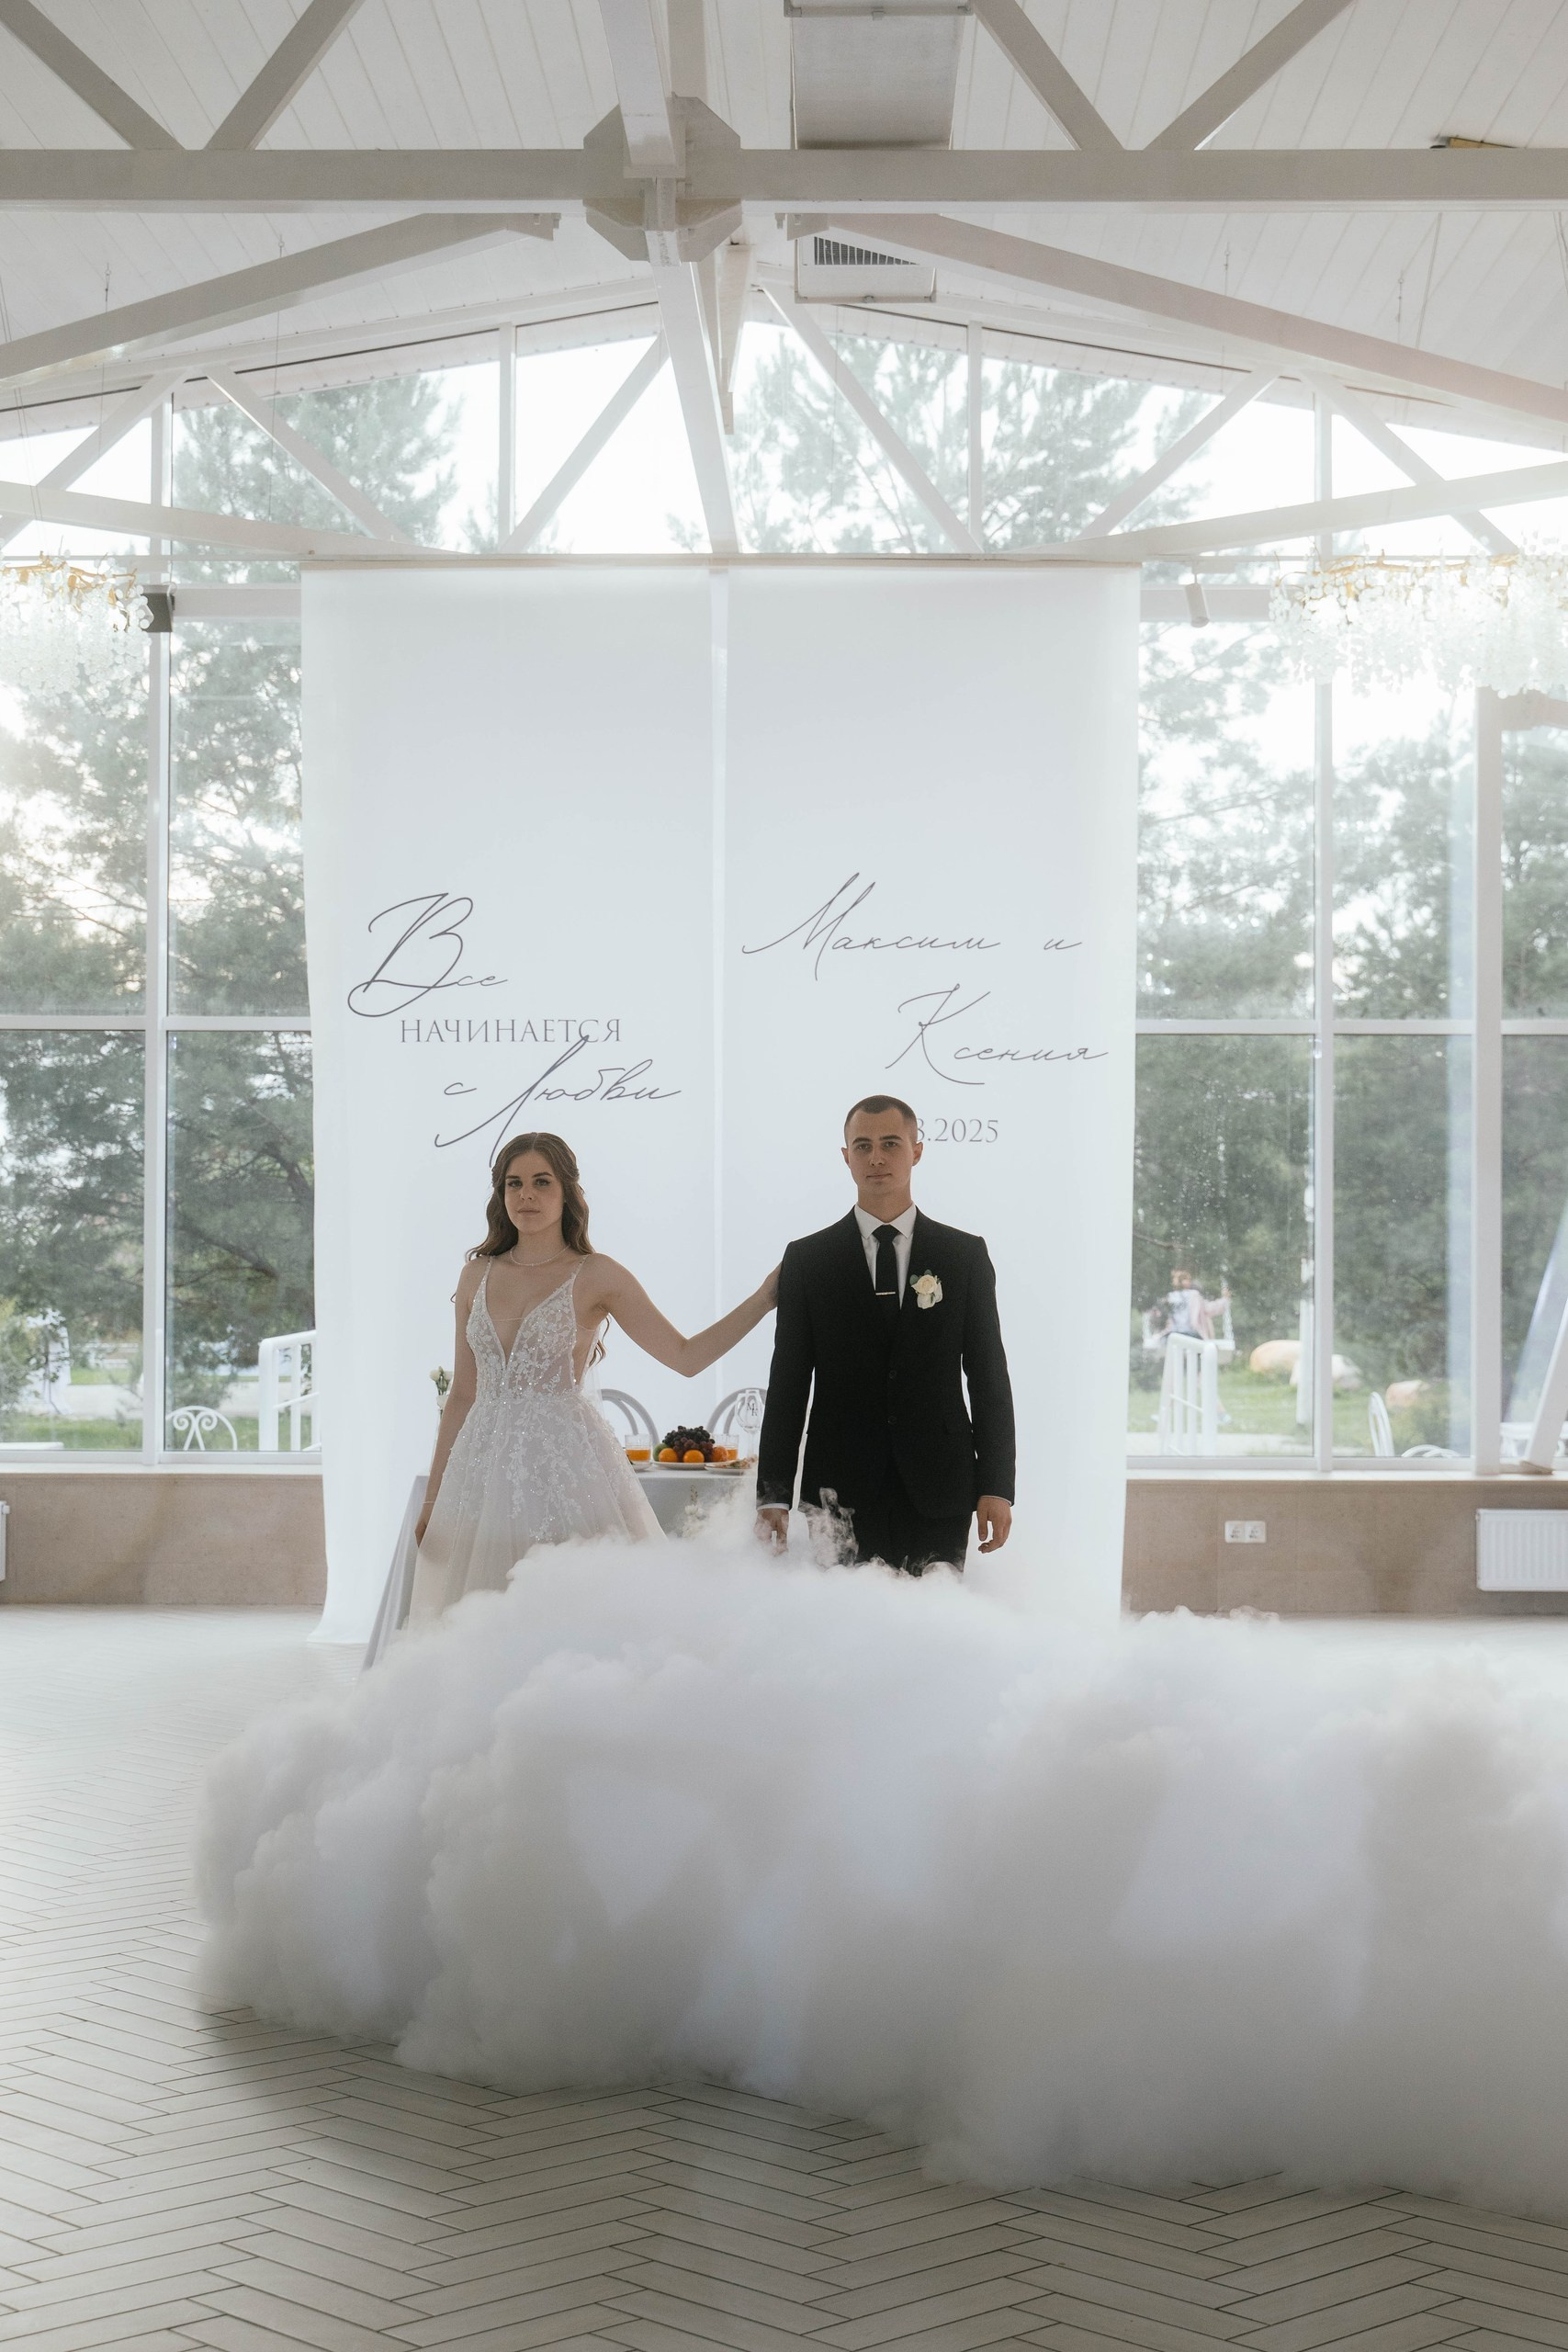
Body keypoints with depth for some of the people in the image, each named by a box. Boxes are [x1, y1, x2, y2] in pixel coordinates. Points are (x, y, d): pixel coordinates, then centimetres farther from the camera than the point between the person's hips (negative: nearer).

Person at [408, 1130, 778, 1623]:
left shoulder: (596, 1276, 0)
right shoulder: (477, 1276, 10)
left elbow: (686, 1355, -2)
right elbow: (462, 1392, 14)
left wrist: (764, 1298, -8)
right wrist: (432, 1496, 14)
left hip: (567, 1464, -3)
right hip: (486, 1464, 3)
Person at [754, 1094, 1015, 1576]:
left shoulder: (965, 1254, 8)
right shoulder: (807, 1259, 7)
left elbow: (989, 1375, 7)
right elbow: (787, 1386, 5)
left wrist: (996, 1486, -1)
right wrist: (773, 1495, -1)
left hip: (938, 1493, 1)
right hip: (842, 1495, 0)